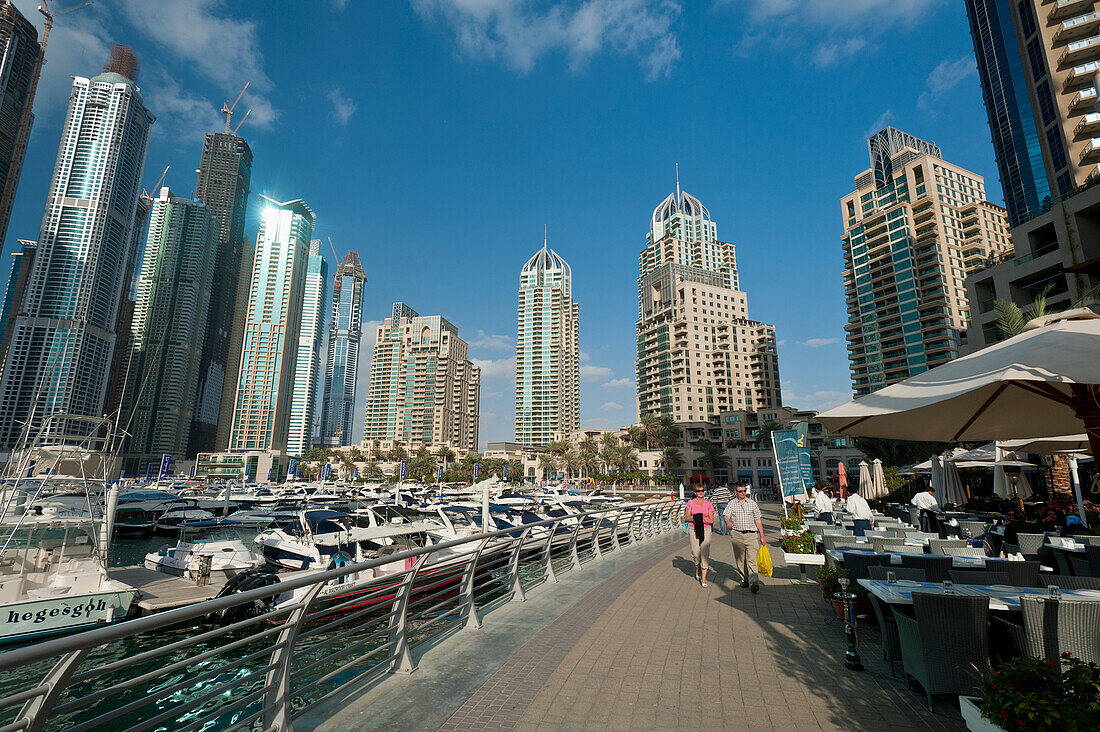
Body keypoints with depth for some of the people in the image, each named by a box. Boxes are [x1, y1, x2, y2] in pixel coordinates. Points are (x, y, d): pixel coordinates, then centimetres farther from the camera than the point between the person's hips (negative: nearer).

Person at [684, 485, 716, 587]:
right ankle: (698, 568, 33)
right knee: (696, 553, 0)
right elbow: (686, 518, 1)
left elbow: (712, 520, 2)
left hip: (706, 530, 0)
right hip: (693, 530, 0)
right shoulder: (690, 503, 3)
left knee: (704, 554, -8)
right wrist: (694, 518, -17)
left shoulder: (708, 504, 3)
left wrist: (702, 520, -14)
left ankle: (703, 579, -2)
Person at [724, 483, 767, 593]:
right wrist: (728, 522, -33)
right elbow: (726, 515, -10)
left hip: (752, 534, -1)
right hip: (737, 534, 1)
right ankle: (744, 579, 23)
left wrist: (762, 536, 8)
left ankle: (754, 582, -19)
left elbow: (758, 520, 12)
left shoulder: (752, 503, 10)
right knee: (740, 559, 7)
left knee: (751, 559, -13)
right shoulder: (731, 504, 7)